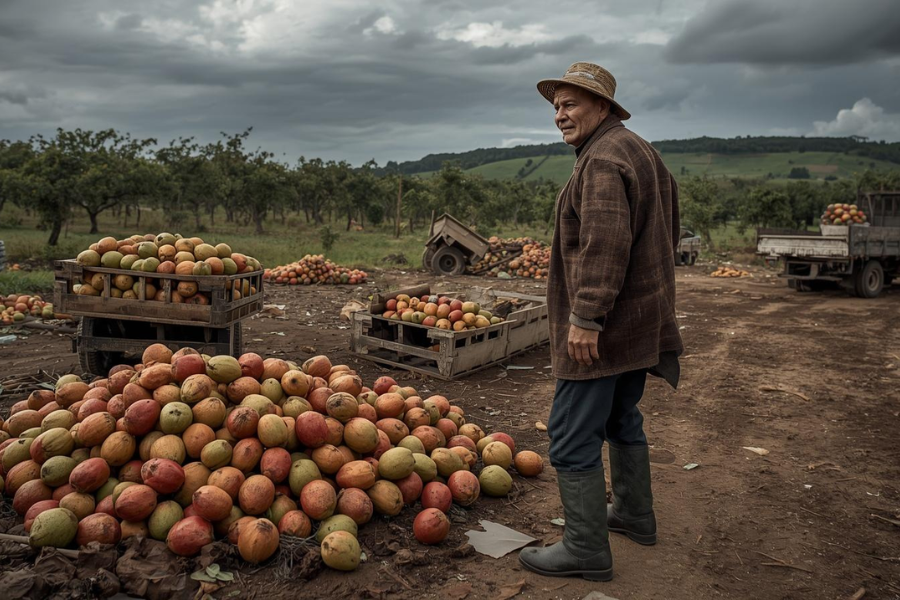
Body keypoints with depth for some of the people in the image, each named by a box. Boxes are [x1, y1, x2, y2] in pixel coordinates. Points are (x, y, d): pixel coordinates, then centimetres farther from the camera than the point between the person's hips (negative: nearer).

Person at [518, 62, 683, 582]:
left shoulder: (603, 159, -17)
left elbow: (605, 245, -28)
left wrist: (586, 317, -27)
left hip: (603, 328, -11)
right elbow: (668, 231, 21)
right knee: (622, 419, 23)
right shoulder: (642, 151, 17)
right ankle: (635, 515, 37)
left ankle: (586, 548, 7)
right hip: (641, 322, 11)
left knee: (574, 436, -3)